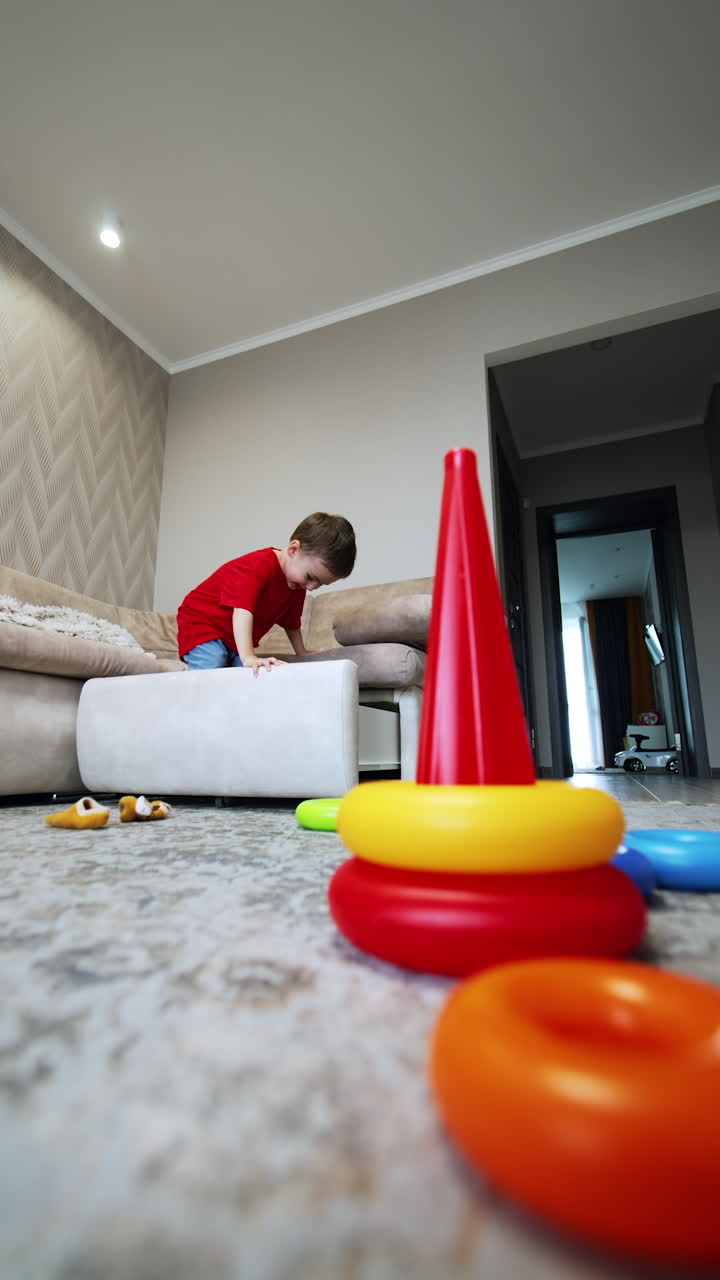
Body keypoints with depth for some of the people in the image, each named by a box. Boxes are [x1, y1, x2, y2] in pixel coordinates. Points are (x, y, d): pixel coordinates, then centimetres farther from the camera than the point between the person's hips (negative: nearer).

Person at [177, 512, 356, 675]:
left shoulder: (298, 586, -2)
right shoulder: (259, 567, -29)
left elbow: (291, 623, 13)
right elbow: (242, 611, -43)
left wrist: (302, 653, 18)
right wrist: (248, 657, -52)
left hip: (236, 642, 8)